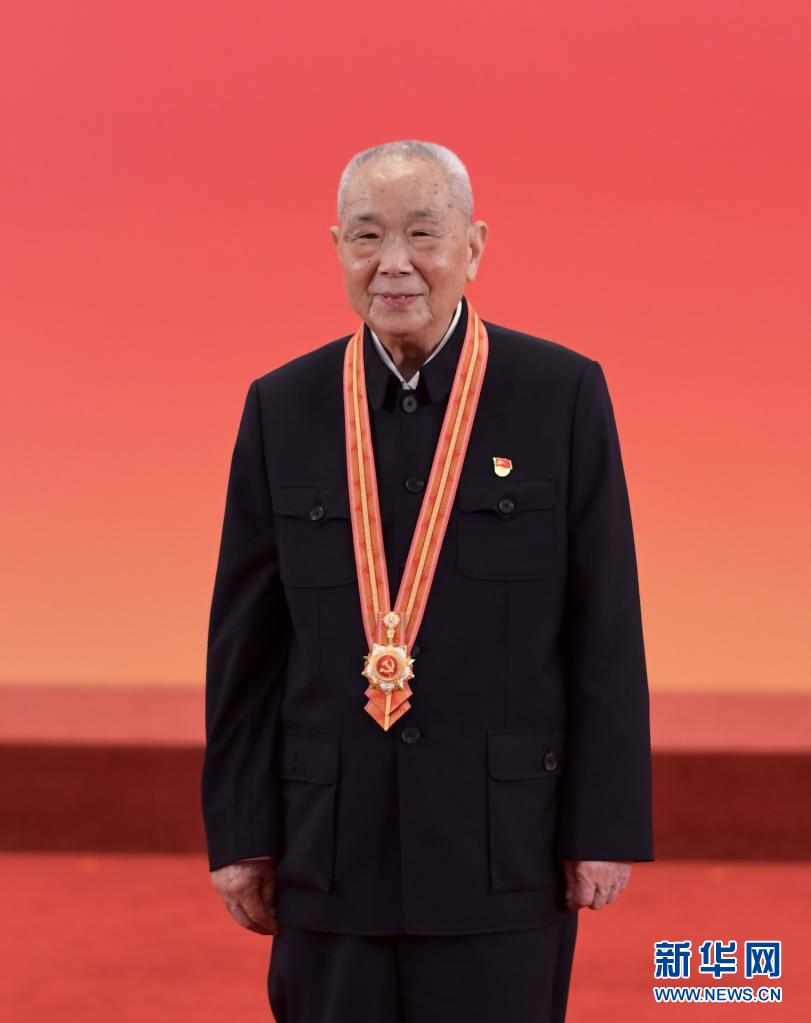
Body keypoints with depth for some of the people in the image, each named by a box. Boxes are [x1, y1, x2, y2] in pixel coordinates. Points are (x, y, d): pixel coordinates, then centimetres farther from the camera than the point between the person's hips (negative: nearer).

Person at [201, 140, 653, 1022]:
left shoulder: (563, 393, -2)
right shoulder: (282, 408, 5)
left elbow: (606, 630, -2)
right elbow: (245, 641, 6)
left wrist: (607, 825, -5)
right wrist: (240, 832, 3)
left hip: (504, 842, -2)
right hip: (331, 843, 2)